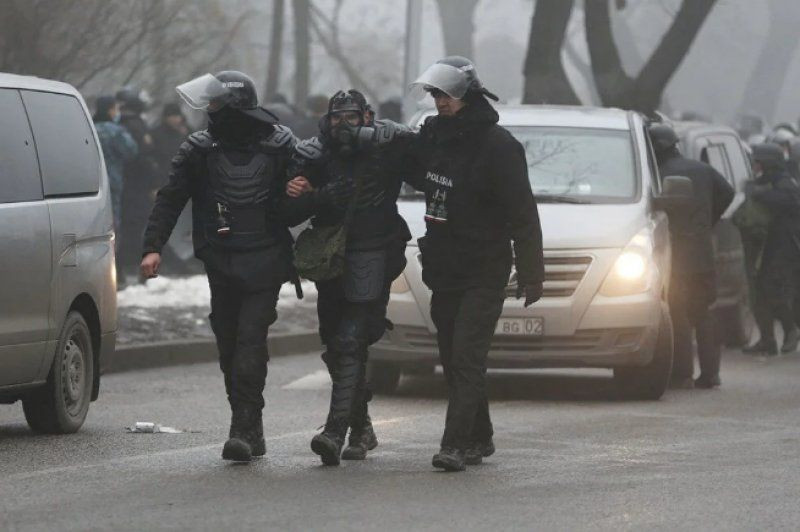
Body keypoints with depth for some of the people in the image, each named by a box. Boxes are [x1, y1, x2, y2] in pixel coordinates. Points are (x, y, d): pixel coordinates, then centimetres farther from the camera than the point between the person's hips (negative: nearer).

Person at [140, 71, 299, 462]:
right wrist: (153, 247, -10)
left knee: (250, 339, -15)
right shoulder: (199, 150, 5)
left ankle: (243, 428, -17)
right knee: (229, 345, 6)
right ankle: (251, 430, 16)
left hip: (263, 265, -3)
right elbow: (170, 199, 1)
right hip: (221, 265, 3)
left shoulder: (280, 146, 1)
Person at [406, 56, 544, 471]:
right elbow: (416, 175, 28)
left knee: (466, 357, -14)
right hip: (443, 269, 8)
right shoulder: (434, 135, 8)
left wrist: (531, 273, -16)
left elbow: (523, 214, -13)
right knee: (452, 360, 11)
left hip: (484, 273, -7)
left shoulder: (497, 145, -13)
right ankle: (478, 439, 22)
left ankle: (455, 445, -20)